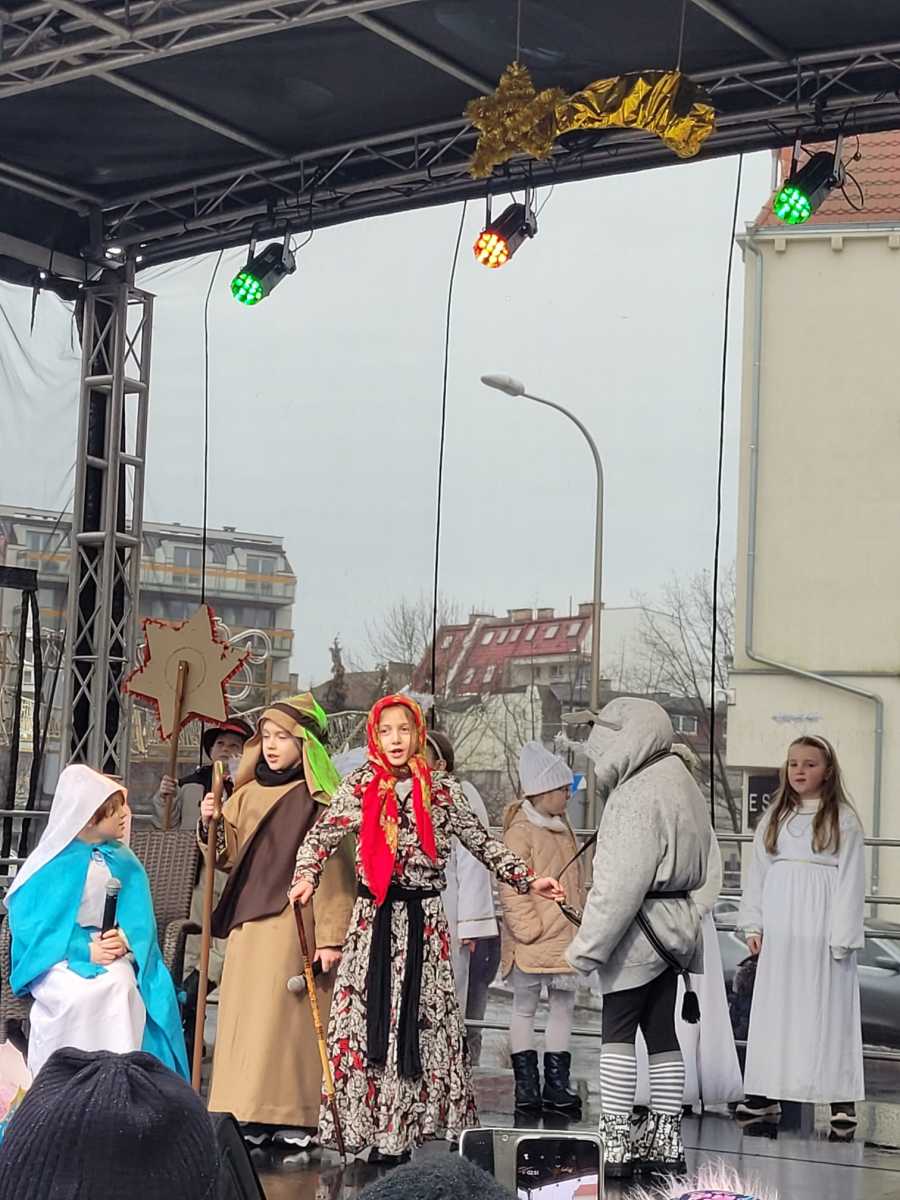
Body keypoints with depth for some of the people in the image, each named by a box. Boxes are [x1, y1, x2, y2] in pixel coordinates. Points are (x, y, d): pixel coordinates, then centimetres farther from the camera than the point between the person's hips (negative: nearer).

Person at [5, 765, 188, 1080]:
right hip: (59, 956, -3)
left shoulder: (124, 864, 11)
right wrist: (83, 950, -19)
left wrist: (124, 941, -19)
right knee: (79, 993, -36)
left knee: (121, 986, -32)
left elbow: (139, 918, 6)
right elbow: (30, 921, -7)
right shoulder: (53, 864, -2)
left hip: (109, 950, 3)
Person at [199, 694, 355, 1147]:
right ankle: (249, 1115, 7)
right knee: (245, 1014, 4)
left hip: (295, 923, -6)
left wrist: (330, 935, -13)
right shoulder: (247, 794, 15)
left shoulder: (320, 800, -4)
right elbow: (230, 857, 16)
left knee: (286, 1013, -8)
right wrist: (212, 825, -4)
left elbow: (334, 869, -8)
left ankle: (292, 1117, -5)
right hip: (248, 922, 6)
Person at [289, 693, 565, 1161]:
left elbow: (482, 842, 9)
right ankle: (370, 1123, 0)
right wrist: (305, 877, -17)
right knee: (368, 1016, -5)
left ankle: (406, 1124, 7)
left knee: (423, 1019, 1)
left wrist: (528, 880, 3)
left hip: (425, 920, 1)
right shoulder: (360, 786, 3)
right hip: (375, 918, -1)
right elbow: (321, 836, 1)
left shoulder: (443, 790, 5)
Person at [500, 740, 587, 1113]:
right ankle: (525, 1083, 8)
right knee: (524, 1009, 3)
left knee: (563, 1006, 9)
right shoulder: (520, 831, -12)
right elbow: (512, 887, -17)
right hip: (531, 942, -8)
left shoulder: (563, 828, 15)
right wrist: (528, 928, -18)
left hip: (564, 938, 8)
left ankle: (556, 1082, 15)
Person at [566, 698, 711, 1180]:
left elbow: (621, 883, -22)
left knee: (618, 1033, -5)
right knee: (662, 1033, 12)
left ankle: (614, 1141, -5)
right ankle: (665, 1141, 17)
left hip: (639, 926, -10)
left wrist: (588, 946, -19)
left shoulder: (638, 795, -17)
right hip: (675, 923, 10)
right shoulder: (676, 783, 14)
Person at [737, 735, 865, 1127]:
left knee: (827, 1006, -3)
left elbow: (851, 880, -5)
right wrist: (753, 924, 6)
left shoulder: (843, 820, -1)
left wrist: (842, 936, -11)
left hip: (821, 928, -4)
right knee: (773, 1006, 6)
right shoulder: (773, 818, 13)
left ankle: (841, 1097, -1)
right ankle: (767, 1093, 10)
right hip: (779, 930, 4)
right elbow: (758, 872, 13)